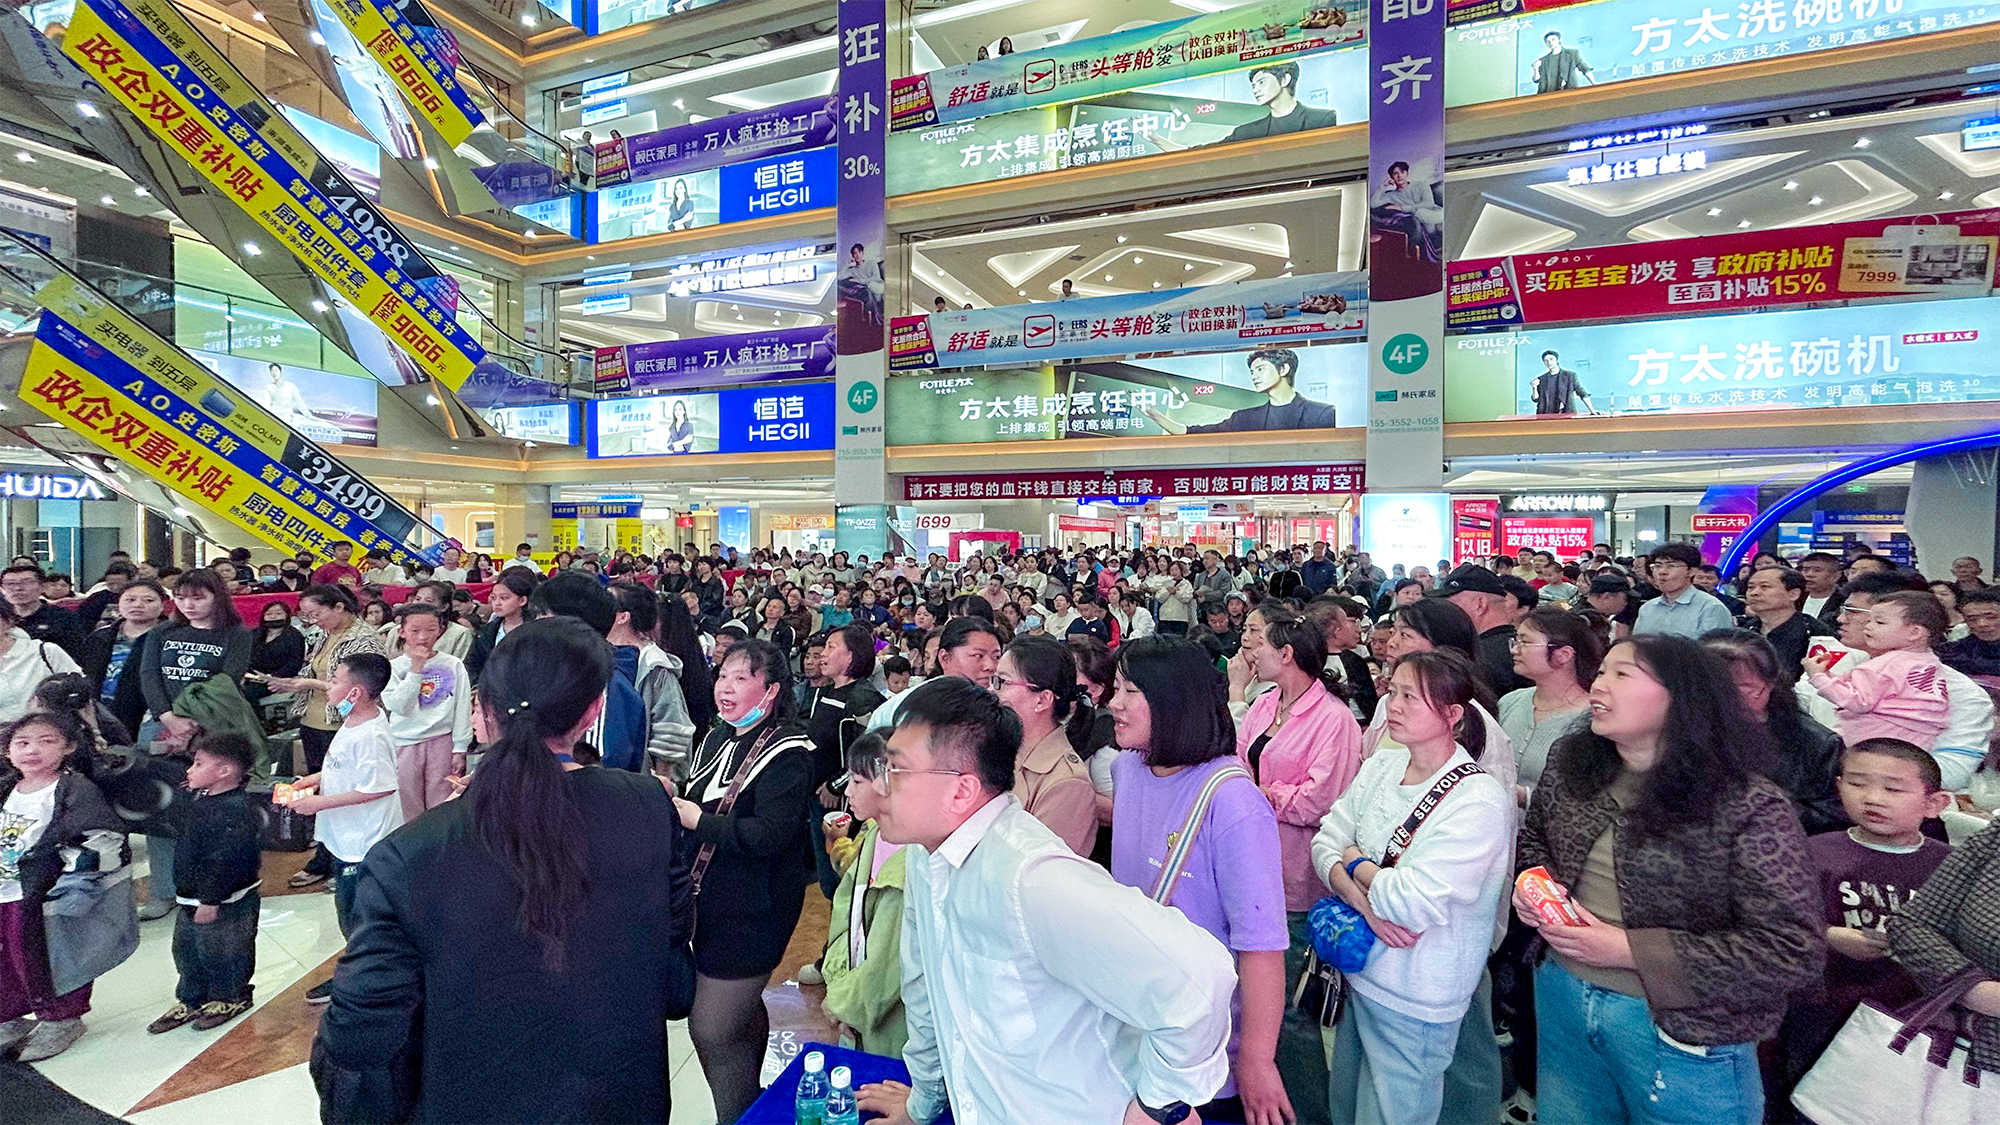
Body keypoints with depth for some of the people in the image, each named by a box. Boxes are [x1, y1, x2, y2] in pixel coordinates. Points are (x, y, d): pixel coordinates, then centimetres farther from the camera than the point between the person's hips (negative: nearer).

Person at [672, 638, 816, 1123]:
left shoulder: (786, 752, -19)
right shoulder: (718, 738, 7)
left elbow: (768, 834, -27)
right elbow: (694, 803, 18)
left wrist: (697, 819, -23)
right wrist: (672, 804, -2)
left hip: (753, 910, -8)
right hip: (713, 900, 8)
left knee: (712, 1030, -3)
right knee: (742, 1009, 25)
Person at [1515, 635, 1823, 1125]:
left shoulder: (1749, 809, -19)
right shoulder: (1570, 763, -4)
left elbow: (1794, 952, -19)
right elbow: (1534, 838, 14)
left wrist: (1629, 951, -22)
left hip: (1678, 1032, -4)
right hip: (1563, 1001, 5)